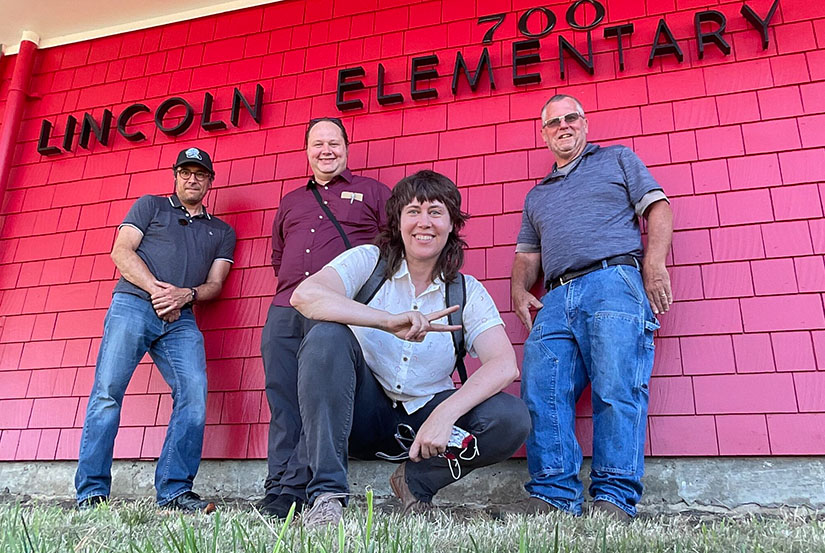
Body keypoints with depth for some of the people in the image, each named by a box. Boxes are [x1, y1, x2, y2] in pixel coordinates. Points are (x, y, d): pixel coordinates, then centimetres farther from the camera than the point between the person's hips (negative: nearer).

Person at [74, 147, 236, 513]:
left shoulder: (222, 232, 25)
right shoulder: (151, 206, 19)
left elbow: (214, 284, 15)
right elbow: (121, 252, 7)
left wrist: (184, 294, -8)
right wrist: (156, 288, -8)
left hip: (181, 319, 2)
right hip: (133, 305, -1)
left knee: (194, 392, -18)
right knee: (107, 392, -12)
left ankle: (174, 490, -15)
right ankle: (91, 492, -7)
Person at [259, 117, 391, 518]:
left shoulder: (371, 192, 16)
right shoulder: (290, 202, 28)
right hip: (284, 310, 5)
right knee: (282, 399, -1)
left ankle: (287, 490, -8)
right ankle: (279, 490, 1)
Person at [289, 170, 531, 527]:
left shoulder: (467, 291, -2)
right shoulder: (368, 262, -5)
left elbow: (504, 364, -17)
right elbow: (304, 295, -26)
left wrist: (446, 413, -34)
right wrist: (389, 321, -39)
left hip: (424, 415, 2)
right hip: (362, 413, -1)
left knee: (512, 419, -23)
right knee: (327, 335, -28)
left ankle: (416, 483, 3)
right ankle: (327, 494, -23)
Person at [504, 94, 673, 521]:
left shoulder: (617, 159, 22)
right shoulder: (537, 196, 33)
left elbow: (657, 207, 10)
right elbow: (527, 254, 28)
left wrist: (654, 265, -7)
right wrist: (519, 290, 6)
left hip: (615, 281, -4)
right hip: (556, 299, 4)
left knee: (617, 388, -18)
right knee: (540, 391, -14)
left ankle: (614, 497, -17)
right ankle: (554, 494, -14)